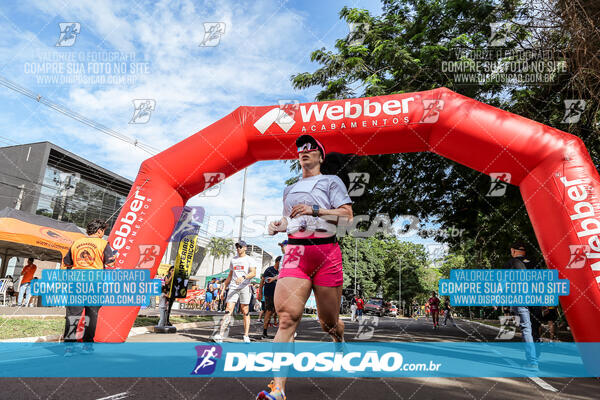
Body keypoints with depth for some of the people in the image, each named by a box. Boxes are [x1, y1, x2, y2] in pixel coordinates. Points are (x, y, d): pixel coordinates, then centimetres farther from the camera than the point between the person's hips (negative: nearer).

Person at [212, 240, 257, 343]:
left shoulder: (250, 259, 5)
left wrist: (243, 277, -26)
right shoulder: (233, 260, 21)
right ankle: (220, 335, -12)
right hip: (233, 287, 4)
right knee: (228, 310, -7)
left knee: (245, 311, -2)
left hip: (244, 287, -3)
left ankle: (246, 336, 3)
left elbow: (253, 273, -9)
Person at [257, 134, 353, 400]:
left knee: (328, 321, 7)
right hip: (295, 251, 3)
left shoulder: (332, 181, 10)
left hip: (326, 252, -3)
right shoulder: (290, 189, 24)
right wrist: (277, 226, 10)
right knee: (287, 316, -14)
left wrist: (315, 210, -11)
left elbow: (347, 215, -1)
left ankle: (340, 342, 43)